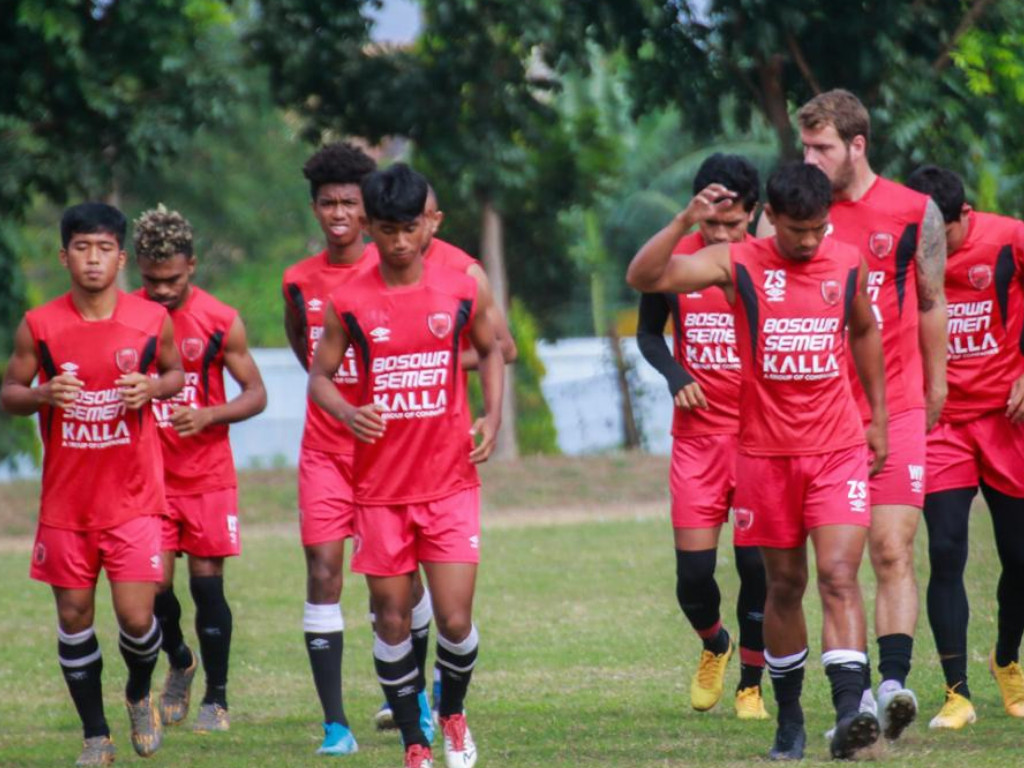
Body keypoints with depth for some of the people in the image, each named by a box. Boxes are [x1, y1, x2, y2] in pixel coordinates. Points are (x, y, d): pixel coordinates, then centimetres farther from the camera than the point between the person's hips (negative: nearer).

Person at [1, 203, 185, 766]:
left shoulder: (153, 320, -4)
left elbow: (175, 372, 13)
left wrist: (152, 388, -10)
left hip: (133, 498, -1)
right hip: (65, 501, 1)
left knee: (136, 615, -8)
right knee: (73, 615, 5)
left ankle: (140, 696, 25)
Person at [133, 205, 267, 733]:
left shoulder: (220, 322, -4)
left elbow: (255, 394, 0)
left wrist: (208, 415, -16)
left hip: (208, 475, -1)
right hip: (148, 472, 1)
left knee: (207, 581, -2)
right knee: (156, 583, -3)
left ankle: (216, 697, 9)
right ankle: (179, 663, 27)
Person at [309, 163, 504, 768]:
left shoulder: (461, 291, -1)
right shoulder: (349, 302, -4)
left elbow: (490, 350, 15)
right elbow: (320, 375, 4)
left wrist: (493, 415, -1)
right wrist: (349, 413, -17)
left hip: (450, 484, 0)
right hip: (381, 487, 0)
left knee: (455, 619, -7)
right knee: (393, 620, 4)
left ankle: (453, 712, 23)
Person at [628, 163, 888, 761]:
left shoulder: (848, 263, 2)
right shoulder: (739, 265, -6)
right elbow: (643, 278, -16)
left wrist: (877, 415, 20)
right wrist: (687, 221, -29)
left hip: (839, 449, 0)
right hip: (766, 453, 0)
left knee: (839, 576, -14)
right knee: (784, 586, 9)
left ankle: (850, 712, -25)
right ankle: (789, 721, 23)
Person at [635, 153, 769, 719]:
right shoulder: (674, 261, -1)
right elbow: (648, 333, 14)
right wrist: (674, 375, -5)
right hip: (697, 434, 2)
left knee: (757, 565, -5)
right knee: (693, 572, -1)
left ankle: (751, 684, 13)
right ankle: (714, 647, 31)